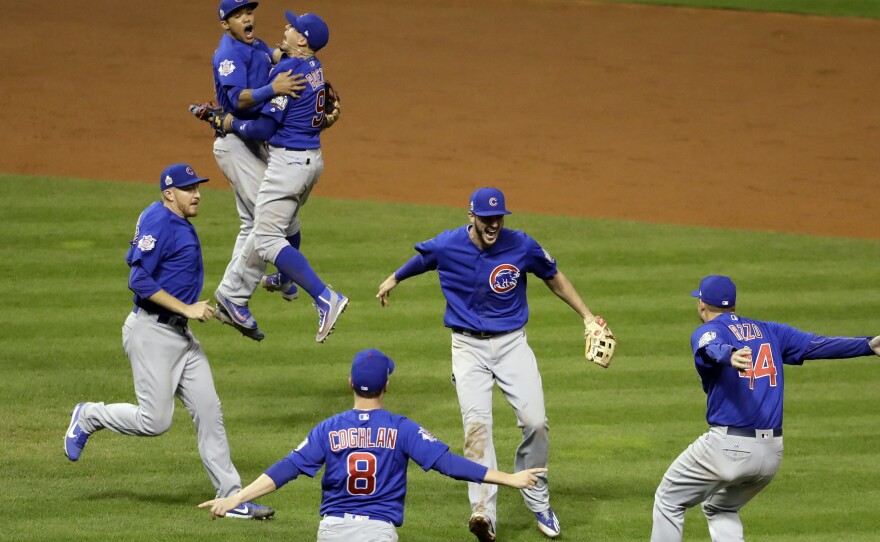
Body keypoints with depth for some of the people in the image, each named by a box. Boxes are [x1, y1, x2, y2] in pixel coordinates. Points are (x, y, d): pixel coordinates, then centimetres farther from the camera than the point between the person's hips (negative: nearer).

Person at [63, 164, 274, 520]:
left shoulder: (179, 223, 14)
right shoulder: (158, 222, -16)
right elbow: (139, 280, -23)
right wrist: (186, 308, -23)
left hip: (180, 334, 10)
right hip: (151, 332, -10)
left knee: (209, 412, 3)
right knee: (155, 420, -9)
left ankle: (231, 496, 3)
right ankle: (89, 417, 16)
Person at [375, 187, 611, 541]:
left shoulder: (522, 246, -10)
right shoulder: (446, 246, -9)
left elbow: (554, 279, 8)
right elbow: (421, 259, 16)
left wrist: (587, 316, 9)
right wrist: (394, 279, 33)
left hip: (512, 343, 1)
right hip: (468, 346, 0)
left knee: (535, 422, -11)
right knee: (476, 424, -18)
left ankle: (538, 502, 13)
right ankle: (484, 511, -27)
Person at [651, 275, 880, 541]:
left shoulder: (706, 333, -3)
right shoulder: (769, 332, 15)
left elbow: (715, 348, -27)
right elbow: (817, 345, 4)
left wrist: (730, 357, -50)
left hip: (727, 447, -6)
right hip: (772, 452, 6)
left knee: (668, 501, 12)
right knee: (720, 509, 28)